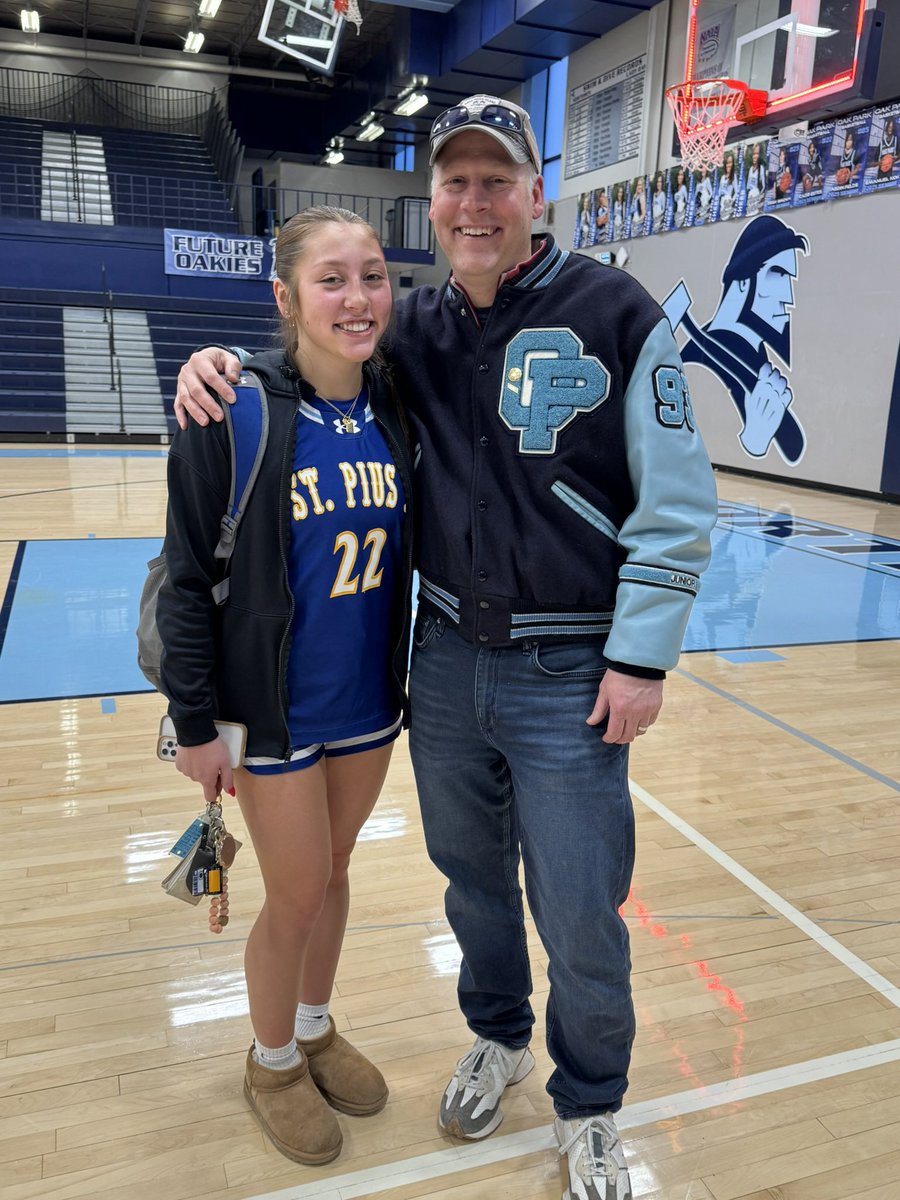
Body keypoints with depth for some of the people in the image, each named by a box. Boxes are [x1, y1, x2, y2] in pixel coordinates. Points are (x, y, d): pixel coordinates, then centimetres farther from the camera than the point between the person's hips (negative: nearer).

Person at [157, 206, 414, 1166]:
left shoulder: (394, 410, -1)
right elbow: (188, 579, -12)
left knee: (333, 872, 20)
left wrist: (416, 680, 11)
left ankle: (315, 1029, 47)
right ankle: (272, 1063, 39)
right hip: (278, 708, -4)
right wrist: (194, 723, -10)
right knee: (297, 895, 10)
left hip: (369, 699, 5)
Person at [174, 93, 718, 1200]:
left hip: (572, 679, -4)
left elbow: (678, 506, -8)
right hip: (445, 661, 4)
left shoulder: (617, 315, -8)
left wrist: (641, 658, -10)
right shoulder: (416, 330, 4)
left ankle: (588, 1108, 36)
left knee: (580, 918, 6)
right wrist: (220, 361, -2)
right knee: (470, 874, 20)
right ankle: (497, 1038, 49)